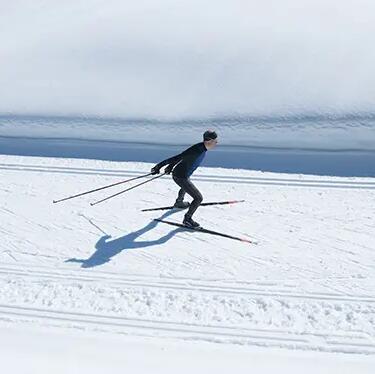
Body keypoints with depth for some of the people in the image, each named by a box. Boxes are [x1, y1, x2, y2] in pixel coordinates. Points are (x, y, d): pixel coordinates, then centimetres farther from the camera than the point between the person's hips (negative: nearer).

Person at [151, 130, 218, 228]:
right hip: (181, 177, -10)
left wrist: (171, 166, 19)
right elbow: (177, 158, -30)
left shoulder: (202, 147, -1)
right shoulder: (196, 151, -31)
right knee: (199, 198, -4)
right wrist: (158, 166, -27)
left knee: (185, 187, 40)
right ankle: (187, 219, 12)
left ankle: (179, 202, 67)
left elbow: (183, 155, 10)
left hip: (182, 174, 10)